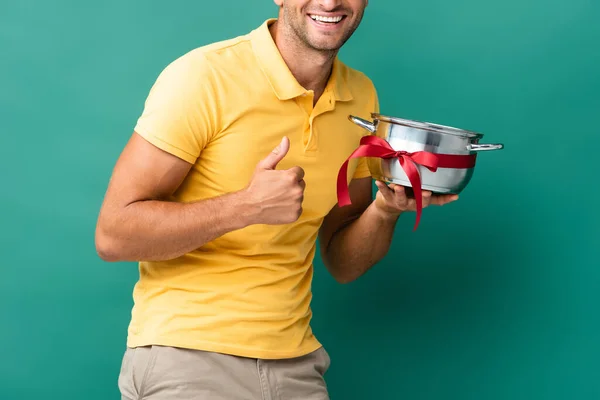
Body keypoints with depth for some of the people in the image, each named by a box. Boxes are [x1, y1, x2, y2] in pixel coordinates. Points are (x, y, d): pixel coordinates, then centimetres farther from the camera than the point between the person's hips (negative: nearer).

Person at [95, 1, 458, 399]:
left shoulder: (361, 97, 3)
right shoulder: (203, 77, -14)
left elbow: (342, 264, 8)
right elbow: (112, 235, -16)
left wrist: (385, 210, -11)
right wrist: (247, 206, -26)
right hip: (187, 352, -5)